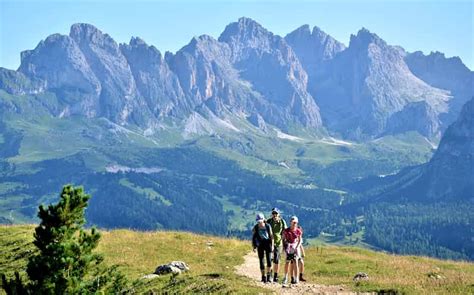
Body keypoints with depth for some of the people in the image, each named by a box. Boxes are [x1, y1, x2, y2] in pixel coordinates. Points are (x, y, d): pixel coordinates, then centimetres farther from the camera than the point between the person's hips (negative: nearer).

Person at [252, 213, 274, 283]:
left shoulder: (268, 226, -3)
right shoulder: (255, 227, -3)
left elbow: (271, 236, 5)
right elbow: (253, 237, 3)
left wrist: (272, 245, 4)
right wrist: (254, 247, -1)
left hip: (268, 244, 0)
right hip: (260, 245, 0)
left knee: (269, 260, -9)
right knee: (261, 261, 1)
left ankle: (268, 275, 7)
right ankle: (263, 277, 11)